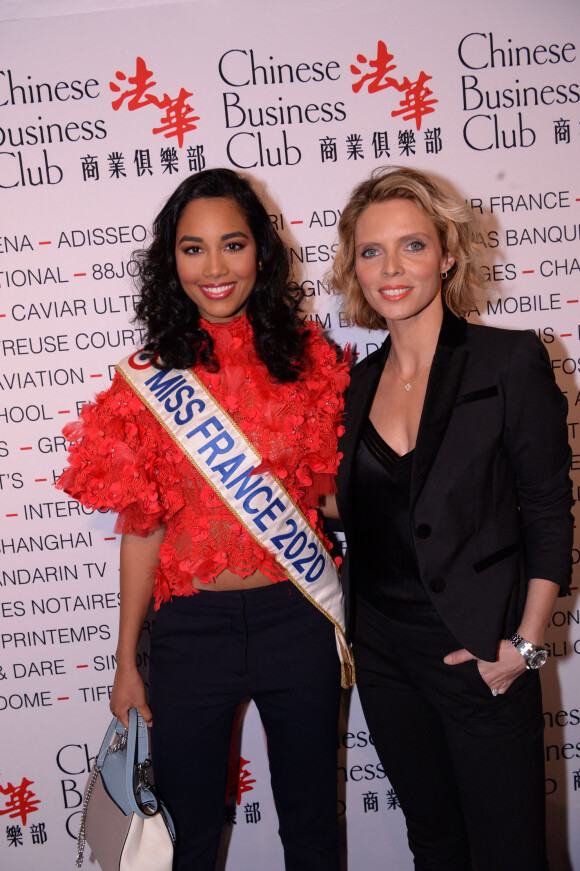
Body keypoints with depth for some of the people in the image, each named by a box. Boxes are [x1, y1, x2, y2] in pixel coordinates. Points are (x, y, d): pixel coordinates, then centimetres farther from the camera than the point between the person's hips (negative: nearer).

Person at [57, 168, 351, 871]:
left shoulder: (310, 359, -2)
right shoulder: (148, 377, -2)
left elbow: (338, 493, 7)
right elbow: (143, 527, 1)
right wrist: (126, 660, 4)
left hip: (297, 620, 1)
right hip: (189, 628, 0)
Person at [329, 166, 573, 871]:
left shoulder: (509, 360, -10)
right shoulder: (357, 382, 5)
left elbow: (548, 513, -9)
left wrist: (525, 643, -12)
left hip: (478, 652, -4)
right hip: (382, 648, 5)